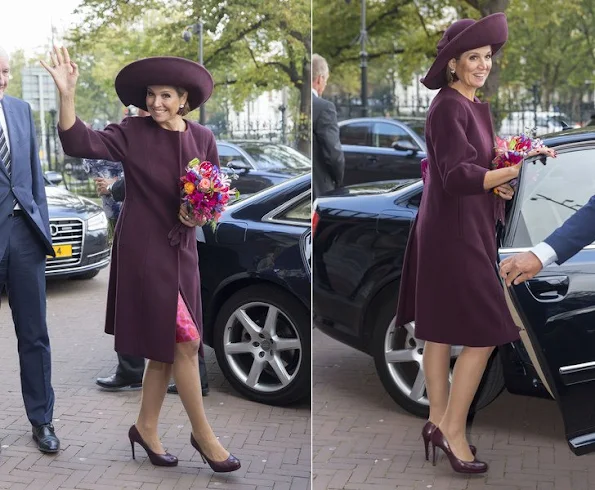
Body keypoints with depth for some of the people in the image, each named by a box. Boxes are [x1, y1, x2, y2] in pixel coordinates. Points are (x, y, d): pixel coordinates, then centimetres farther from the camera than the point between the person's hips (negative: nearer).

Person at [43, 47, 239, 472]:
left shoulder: (203, 138, 4)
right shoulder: (132, 133, -6)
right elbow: (79, 143, -18)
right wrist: (67, 94, -29)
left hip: (181, 249, 5)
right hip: (143, 249, -5)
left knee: (166, 346, 11)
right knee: (185, 342, -5)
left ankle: (147, 428, 27)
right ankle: (203, 435, 9)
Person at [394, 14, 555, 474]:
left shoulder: (475, 107, 13)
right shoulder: (447, 108, -15)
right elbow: (456, 176, -22)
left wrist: (496, 182, -5)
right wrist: (516, 170, -26)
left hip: (464, 230, 9)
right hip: (452, 234, -9)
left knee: (441, 331, 13)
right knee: (483, 334, -6)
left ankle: (439, 421, 22)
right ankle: (452, 429, 4)